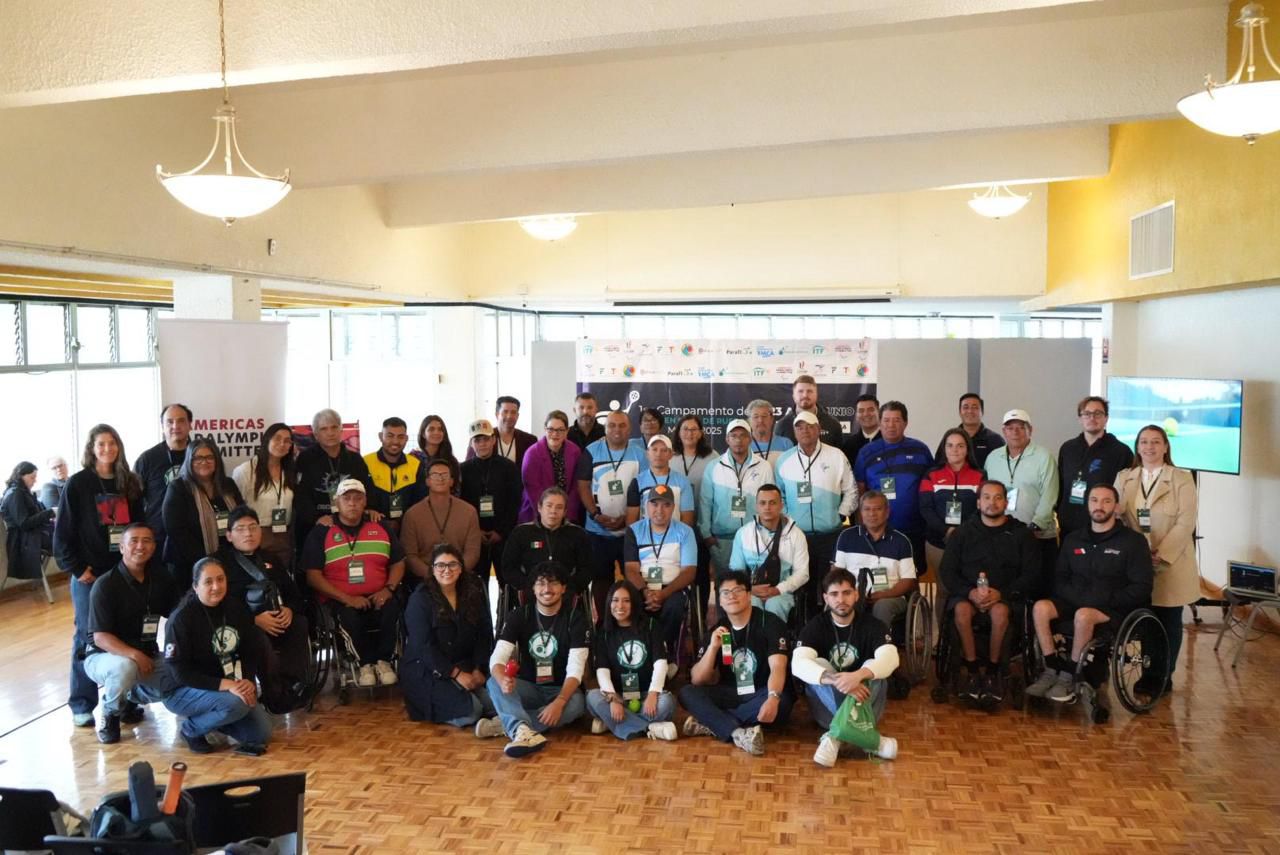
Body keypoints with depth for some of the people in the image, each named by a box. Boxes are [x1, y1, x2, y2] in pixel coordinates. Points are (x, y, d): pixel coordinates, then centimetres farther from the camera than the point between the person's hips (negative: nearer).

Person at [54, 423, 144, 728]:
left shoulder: (130, 483, 7)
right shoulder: (77, 484, -4)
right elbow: (63, 531, -5)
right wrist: (76, 568, -10)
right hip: (90, 574, -3)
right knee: (88, 637, 2)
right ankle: (82, 704, 12)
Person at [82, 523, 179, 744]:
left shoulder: (159, 579, 0)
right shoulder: (105, 585, -17)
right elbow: (100, 637, -22)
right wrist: (134, 655, -37)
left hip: (146, 654, 5)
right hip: (103, 656, -5)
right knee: (125, 667, -39)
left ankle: (131, 697, 13)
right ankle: (110, 713, -5)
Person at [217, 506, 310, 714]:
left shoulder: (269, 559, 22)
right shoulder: (222, 562, 2)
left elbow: (293, 591, 18)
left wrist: (290, 609, -7)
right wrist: (254, 619, -22)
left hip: (278, 620, 6)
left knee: (300, 626, -25)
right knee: (260, 640, -37)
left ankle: (293, 686, -23)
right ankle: (276, 696, -24)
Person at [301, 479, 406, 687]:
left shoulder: (381, 528, 15)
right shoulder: (321, 533, 5)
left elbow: (398, 563, 14)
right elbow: (313, 575, -3)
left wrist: (388, 589, -7)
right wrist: (346, 598, -14)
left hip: (378, 596, 2)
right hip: (340, 600, -2)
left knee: (392, 609, -31)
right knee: (350, 617, -35)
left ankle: (384, 661, -7)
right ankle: (365, 664, -9)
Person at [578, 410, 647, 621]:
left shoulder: (639, 455, 2)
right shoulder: (591, 452, 0)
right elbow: (583, 486, -1)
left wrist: (627, 517, -10)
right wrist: (596, 514, -13)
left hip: (630, 529, 0)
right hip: (598, 530, 0)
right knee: (601, 577, 9)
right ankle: (602, 620, 20)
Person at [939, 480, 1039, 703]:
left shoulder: (1021, 534, 9)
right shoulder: (963, 533, 12)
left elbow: (1030, 574, 2)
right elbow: (947, 572, 6)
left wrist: (1001, 594, -15)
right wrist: (970, 592, -13)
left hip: (1005, 596, -1)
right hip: (967, 593, 1)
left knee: (1000, 611, -34)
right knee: (961, 609, -32)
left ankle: (992, 671, -18)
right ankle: (972, 670, -22)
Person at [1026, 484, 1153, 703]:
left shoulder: (1133, 541, 1)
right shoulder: (1073, 539, 14)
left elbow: (1142, 587, -5)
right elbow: (1059, 579, 14)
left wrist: (1107, 600, -16)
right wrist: (1076, 596, -8)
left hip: (1114, 609, -4)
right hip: (1075, 602, 4)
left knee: (1083, 615, -36)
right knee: (1041, 607, -25)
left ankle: (1070, 676, -21)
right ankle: (1052, 669, -19)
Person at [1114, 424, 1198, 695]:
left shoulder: (1182, 479, -2)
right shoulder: (1124, 478, 9)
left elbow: (1185, 523, -9)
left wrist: (1160, 556, -17)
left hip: (1171, 564, -2)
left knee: (1168, 623, 6)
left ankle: (1164, 678, 19)